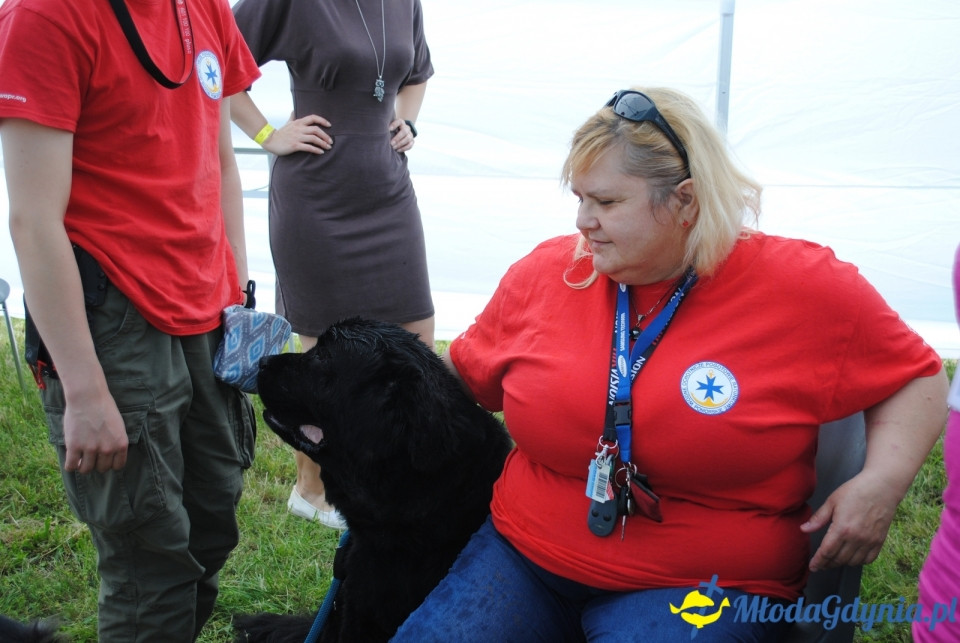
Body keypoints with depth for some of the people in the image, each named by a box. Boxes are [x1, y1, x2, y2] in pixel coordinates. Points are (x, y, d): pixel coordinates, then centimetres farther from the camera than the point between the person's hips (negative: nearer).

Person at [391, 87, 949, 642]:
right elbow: (463, 379, 14)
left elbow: (919, 375, 5)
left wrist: (882, 482, -10)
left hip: (706, 587, -3)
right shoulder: (544, 272, 1)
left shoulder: (807, 287, -7)